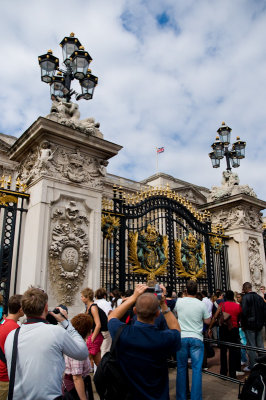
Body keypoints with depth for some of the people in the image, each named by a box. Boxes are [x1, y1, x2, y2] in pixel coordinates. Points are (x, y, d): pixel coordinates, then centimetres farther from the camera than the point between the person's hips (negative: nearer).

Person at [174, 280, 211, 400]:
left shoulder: (179, 301, -3)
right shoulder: (201, 304, -7)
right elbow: (208, 321, 4)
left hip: (182, 337, 1)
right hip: (197, 338, -1)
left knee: (181, 368, 12)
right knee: (197, 369, 6)